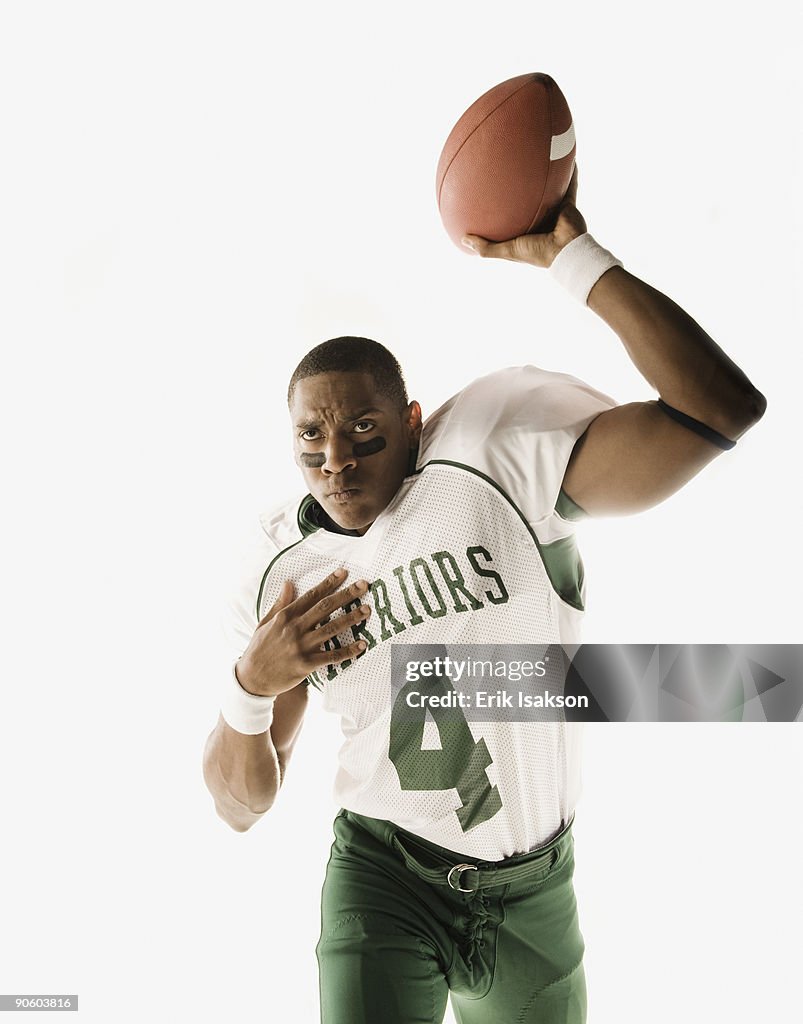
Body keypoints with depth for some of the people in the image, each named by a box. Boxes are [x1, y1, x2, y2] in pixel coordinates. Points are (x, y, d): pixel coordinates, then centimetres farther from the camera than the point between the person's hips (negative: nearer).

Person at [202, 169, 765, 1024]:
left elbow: (720, 408, -28)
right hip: (382, 880, 0)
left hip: (532, 893, 0)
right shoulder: (281, 573, -5)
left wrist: (572, 256, -26)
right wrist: (252, 684, -22)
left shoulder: (503, 454, -16)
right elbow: (239, 805, -1)